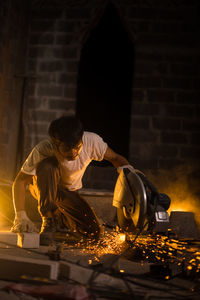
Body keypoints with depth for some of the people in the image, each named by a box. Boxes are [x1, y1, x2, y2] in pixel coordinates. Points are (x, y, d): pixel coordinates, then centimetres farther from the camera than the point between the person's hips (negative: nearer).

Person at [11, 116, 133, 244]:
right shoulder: (42, 150, -34)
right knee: (47, 166, -38)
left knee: (93, 233, -11)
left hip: (70, 192, 4)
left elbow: (116, 158, -12)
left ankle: (59, 218, 20)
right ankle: (48, 219, -23)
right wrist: (21, 216, -41)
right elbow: (20, 181, -30)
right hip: (43, 188, -4)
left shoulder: (92, 141, -28)